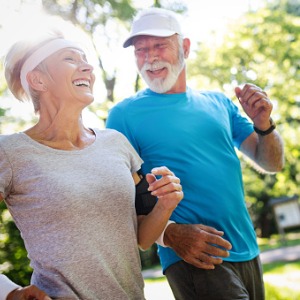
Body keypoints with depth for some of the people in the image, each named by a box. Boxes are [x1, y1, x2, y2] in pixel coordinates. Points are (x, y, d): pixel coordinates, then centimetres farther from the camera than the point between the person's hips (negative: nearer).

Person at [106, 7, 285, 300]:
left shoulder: (218, 102, 9)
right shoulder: (124, 115, -4)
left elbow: (272, 164, 10)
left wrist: (263, 124, -9)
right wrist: (169, 234, -21)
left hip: (248, 253, 5)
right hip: (194, 262, -5)